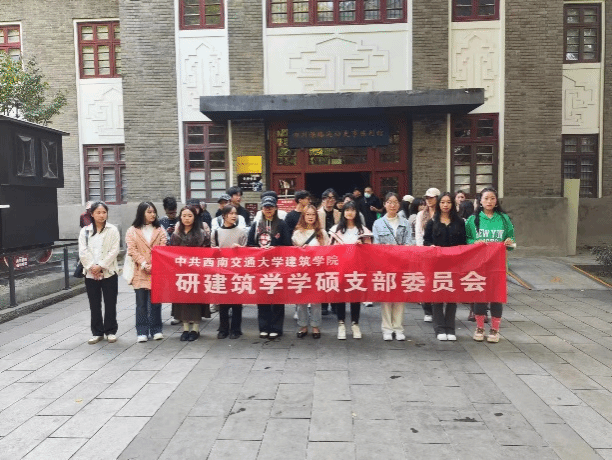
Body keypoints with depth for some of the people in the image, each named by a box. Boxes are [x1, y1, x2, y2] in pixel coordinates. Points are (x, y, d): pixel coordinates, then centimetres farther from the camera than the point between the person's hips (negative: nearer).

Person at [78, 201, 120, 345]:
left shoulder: (112, 230, 1)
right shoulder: (85, 231, 7)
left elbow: (114, 251, -7)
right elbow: (82, 252, 0)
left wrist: (101, 266, -13)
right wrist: (92, 267, -13)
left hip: (109, 272, -2)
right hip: (90, 273, 2)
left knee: (110, 304, 4)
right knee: (94, 305, 9)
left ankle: (111, 331, 15)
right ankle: (97, 332, 19)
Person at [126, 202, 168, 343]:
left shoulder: (160, 230, 10)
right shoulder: (132, 231, 5)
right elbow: (132, 250, -3)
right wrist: (144, 264, -14)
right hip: (140, 272, -1)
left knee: (155, 302, 6)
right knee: (141, 303, 3)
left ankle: (156, 330, 15)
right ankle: (142, 332, 10)